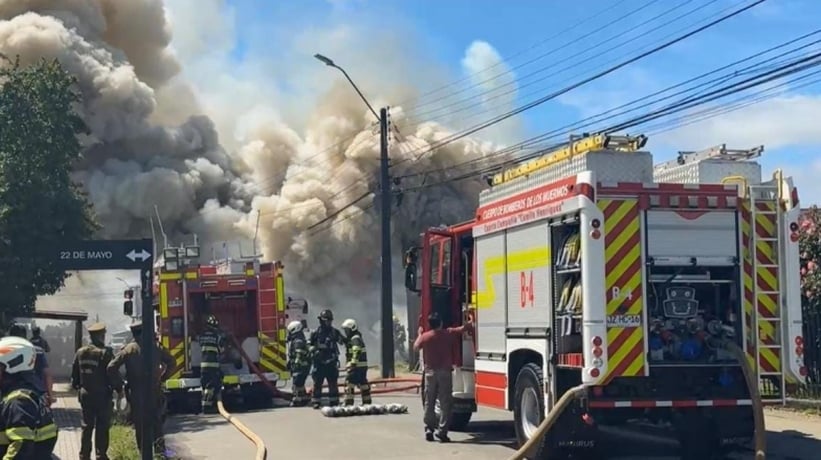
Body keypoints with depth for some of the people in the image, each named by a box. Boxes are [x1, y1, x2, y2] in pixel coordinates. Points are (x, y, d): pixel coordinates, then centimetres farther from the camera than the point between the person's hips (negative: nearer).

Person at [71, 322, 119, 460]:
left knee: (87, 426, 13)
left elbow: (75, 373, 9)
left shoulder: (80, 352, 3)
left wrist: (76, 386, 23)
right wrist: (119, 388, -2)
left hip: (85, 394, 5)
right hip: (102, 395, -5)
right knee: (102, 427, 2)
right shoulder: (105, 353, -15)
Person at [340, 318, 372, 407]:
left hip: (357, 365, -10)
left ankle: (349, 402, -12)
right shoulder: (353, 338, 21)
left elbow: (356, 353, -24)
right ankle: (367, 401, 16)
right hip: (362, 365, 10)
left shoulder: (355, 339, -12)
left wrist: (353, 364, -28)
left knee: (349, 383, -10)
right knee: (363, 383, 12)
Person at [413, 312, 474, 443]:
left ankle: (429, 429, 6)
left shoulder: (425, 336, -1)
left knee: (429, 403, 10)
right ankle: (442, 431, -7)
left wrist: (420, 334, 32)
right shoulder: (448, 333, -4)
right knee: (445, 403, 0)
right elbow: (464, 328, 9)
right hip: (445, 372, -2)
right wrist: (471, 322, 28)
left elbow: (416, 347, 18)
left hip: (430, 372, 2)